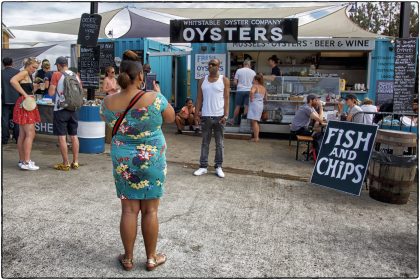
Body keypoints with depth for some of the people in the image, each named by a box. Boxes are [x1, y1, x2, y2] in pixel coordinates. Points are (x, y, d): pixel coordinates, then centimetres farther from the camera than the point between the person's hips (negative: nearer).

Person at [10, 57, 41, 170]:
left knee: (23, 135, 12)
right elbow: (13, 81, -28)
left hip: (27, 106, 10)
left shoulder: (29, 76, 19)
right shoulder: (24, 72, -8)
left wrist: (36, 87, 7)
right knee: (30, 134, -11)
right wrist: (25, 94, -26)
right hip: (24, 105, -10)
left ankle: (22, 160, 19)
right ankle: (26, 162, -10)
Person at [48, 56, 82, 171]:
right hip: (74, 109, 5)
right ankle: (75, 162, 14)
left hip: (61, 109, -5)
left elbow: (51, 93, -8)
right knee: (74, 136, 11)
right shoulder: (76, 76, 7)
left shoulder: (57, 75, -7)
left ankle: (65, 164, 3)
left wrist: (51, 86, 9)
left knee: (62, 137, 1)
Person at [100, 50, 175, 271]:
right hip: (152, 161, -2)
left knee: (129, 210, 12)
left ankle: (128, 258, 24)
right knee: (150, 210, 9)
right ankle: (151, 258, 24)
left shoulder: (108, 102, -7)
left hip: (123, 162, 2)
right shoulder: (154, 99, -17)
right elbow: (171, 118, 1)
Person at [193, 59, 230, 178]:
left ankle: (218, 167, 15)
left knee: (219, 143, 6)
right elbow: (199, 99, 8)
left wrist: (225, 115, -11)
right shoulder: (202, 81, 9)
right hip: (205, 116, 2)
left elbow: (226, 99, -3)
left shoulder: (224, 80, 1)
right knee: (205, 143, 8)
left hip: (219, 116, -2)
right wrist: (197, 113, 0)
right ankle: (203, 166, 14)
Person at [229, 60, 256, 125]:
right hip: (249, 91, 1)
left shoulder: (239, 71, 0)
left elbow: (235, 82, -2)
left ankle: (233, 120, 14)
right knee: (247, 106, 4)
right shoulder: (253, 72, 5)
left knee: (237, 106, 6)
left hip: (240, 90, -1)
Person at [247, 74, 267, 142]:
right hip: (261, 105, 8)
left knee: (254, 121, -5)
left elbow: (252, 92, -32)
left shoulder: (255, 86, -10)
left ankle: (256, 138, -6)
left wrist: (251, 99, -19)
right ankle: (257, 136, 19)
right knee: (256, 122, 16)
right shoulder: (264, 88, 12)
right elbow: (265, 98, 19)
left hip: (254, 104, -8)